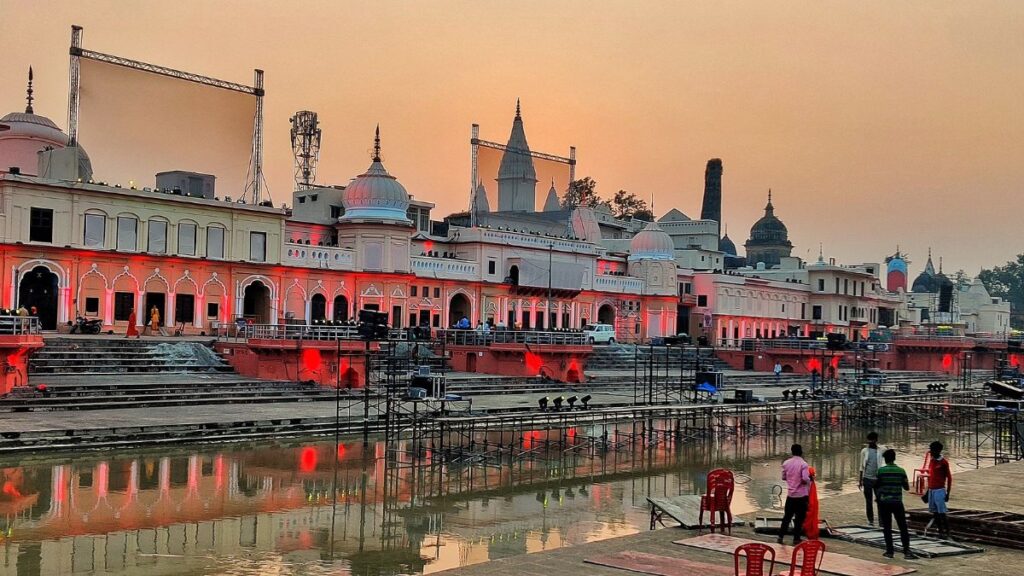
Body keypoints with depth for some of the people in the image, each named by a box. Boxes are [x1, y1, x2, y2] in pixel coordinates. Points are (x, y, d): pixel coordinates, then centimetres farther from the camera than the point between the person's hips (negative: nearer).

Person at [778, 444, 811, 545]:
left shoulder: (786, 463, 2)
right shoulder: (803, 464, -14)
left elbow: (783, 477, 10)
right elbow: (805, 479, -23)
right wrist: (809, 480, -2)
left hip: (790, 494, 4)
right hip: (802, 495, -4)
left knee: (787, 516, 15)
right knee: (799, 518, 6)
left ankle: (781, 536, 17)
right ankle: (796, 539, 9)